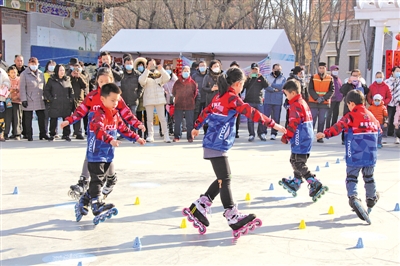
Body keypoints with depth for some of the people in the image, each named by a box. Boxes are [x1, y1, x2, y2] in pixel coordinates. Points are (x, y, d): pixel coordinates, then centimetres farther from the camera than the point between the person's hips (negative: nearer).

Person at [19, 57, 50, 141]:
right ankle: (29, 136, 9)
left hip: (40, 100, 4)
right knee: (28, 118, 2)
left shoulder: (41, 73, 13)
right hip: (29, 101, -4)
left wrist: (45, 97, 11)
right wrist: (24, 99, -10)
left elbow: (43, 86, 17)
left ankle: (43, 133, 13)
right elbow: (22, 88, -4)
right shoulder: (24, 74, -1)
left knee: (42, 117, 5)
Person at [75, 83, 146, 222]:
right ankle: (96, 204, -11)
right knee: (97, 179, -10)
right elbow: (99, 130, -35)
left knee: (102, 179, 15)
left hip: (108, 154, 9)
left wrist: (136, 138, 17)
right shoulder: (99, 114, -19)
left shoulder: (115, 114, 10)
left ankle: (84, 200, 28)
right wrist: (110, 140, -49)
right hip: (96, 154, -9)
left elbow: (124, 129, 20)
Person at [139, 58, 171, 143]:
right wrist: (147, 69, -21)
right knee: (149, 118, 1)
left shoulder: (160, 74, 12)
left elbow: (167, 78, -5)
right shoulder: (145, 75, 6)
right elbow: (141, 81, -16)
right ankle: (150, 136, 6)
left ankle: (166, 136, -4)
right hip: (148, 100, -1)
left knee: (162, 118, -3)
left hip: (159, 99, 1)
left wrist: (161, 69, -17)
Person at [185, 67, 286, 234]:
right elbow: (252, 113, -18)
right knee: (224, 180, -8)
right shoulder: (233, 98, -12)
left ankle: (199, 207, 16)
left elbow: (206, 112, 25)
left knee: (223, 179, 13)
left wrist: (196, 127, 40)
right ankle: (232, 217, -6)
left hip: (213, 144, 9)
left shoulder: (219, 97, 14)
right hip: (217, 147, -9)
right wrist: (273, 125, -15)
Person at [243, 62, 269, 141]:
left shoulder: (261, 78, 11)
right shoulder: (248, 78, 9)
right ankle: (251, 134, 6)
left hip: (259, 101, 1)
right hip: (249, 101, -1)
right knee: (250, 119, 1)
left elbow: (267, 85, -4)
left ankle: (261, 133, 15)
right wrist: (248, 78, -15)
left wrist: (261, 77, -10)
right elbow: (243, 86, -7)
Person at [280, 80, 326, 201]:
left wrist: (286, 136, -13)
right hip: (307, 137, 11)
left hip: (300, 140, -11)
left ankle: (315, 184, -15)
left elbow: (293, 123, -21)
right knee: (294, 160, 22)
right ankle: (296, 182, 36)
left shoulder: (296, 105, -16)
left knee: (299, 163, -9)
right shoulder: (303, 102, 16)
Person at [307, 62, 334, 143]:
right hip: (313, 102, 0)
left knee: (321, 120, 3)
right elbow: (310, 89, -3)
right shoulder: (313, 77, 1)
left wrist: (324, 98, -14)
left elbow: (332, 90, 0)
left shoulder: (330, 78, 2)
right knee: (312, 119, -1)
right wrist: (317, 98, -16)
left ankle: (320, 137, 8)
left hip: (325, 103, 1)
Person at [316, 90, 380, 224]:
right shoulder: (371, 115, 11)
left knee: (351, 177, 0)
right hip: (370, 156, 5)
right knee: (369, 177, 22)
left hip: (355, 156, -5)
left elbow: (339, 126, -22)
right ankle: (371, 198, 35)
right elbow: (378, 129, 25)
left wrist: (326, 133, -27)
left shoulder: (351, 116, -9)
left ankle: (353, 197, -21)